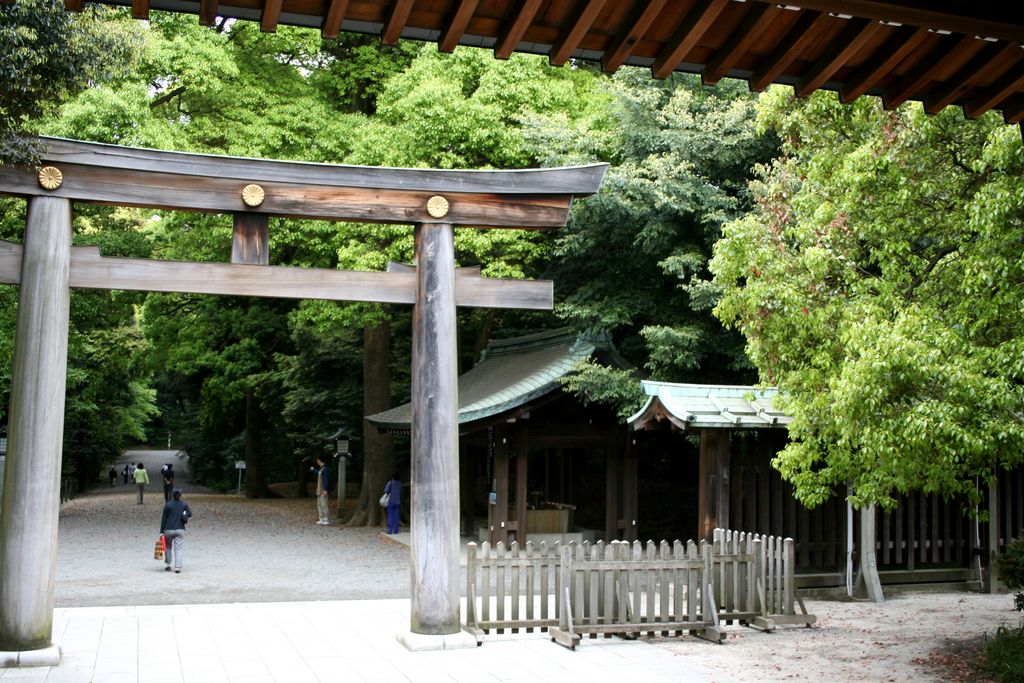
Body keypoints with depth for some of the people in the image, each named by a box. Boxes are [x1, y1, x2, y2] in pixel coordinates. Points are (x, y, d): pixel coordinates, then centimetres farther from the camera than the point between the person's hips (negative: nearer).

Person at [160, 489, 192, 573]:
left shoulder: (168, 505, -3)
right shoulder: (184, 504, 0)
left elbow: (164, 519, -2)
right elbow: (190, 515, 1)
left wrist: (162, 531, 1)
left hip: (168, 530, -1)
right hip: (180, 530, 1)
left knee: (168, 547, 19)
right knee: (178, 549, 1)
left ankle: (168, 565, 18)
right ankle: (178, 567, -7)